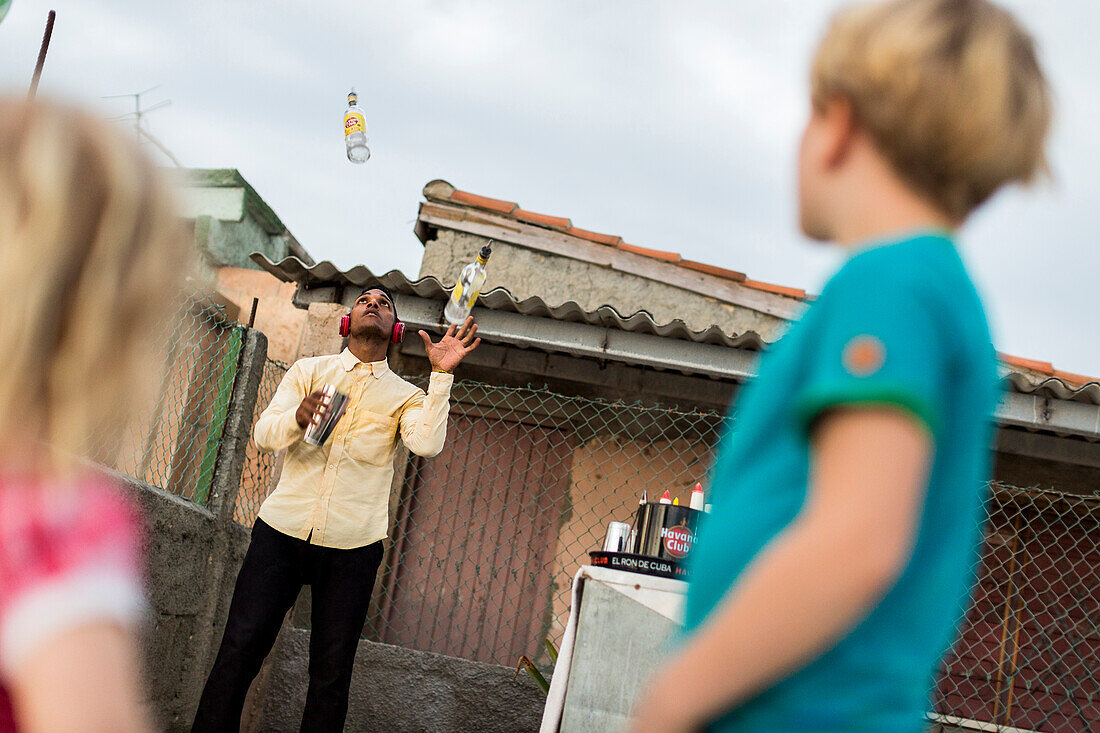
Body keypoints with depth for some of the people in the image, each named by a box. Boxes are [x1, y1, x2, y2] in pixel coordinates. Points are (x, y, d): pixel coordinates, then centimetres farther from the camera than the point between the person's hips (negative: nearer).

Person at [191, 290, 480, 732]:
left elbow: (427, 443, -11)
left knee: (332, 673, 1)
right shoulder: (309, 370, 12)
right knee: (239, 650, -4)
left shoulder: (405, 395, 9)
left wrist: (441, 375, -19)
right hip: (283, 530, 0)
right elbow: (264, 434, 0)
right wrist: (298, 417, -22)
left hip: (352, 546, 0)